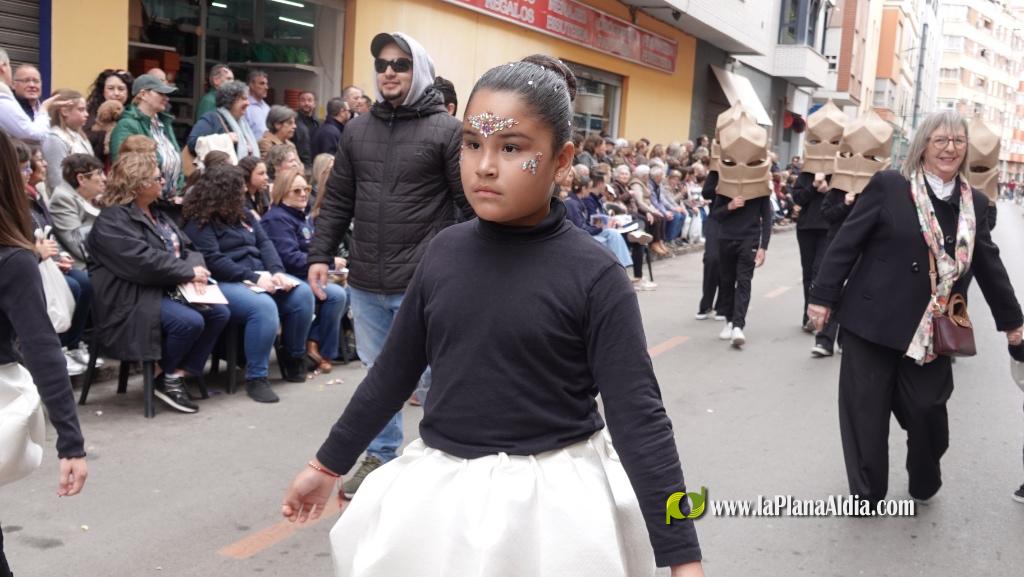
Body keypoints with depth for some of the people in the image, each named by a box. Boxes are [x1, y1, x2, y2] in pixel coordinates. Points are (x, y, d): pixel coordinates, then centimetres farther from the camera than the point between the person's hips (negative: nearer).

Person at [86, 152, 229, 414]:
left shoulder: (156, 213, 18)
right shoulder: (112, 220, -12)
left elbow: (187, 248, 14)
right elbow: (144, 262, -24)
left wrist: (195, 270, -10)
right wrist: (189, 272, -16)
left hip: (169, 290, 9)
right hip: (134, 299, -9)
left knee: (219, 313, -8)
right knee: (190, 321, -29)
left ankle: (182, 373, -3)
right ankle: (167, 379, -5)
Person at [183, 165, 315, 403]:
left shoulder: (241, 214, 18)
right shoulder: (199, 223, -5)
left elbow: (264, 242, 10)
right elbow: (213, 261, -16)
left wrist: (277, 271, -9)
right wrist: (253, 277, -22)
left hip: (259, 275, 8)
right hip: (225, 283, -8)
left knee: (302, 293, -14)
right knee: (263, 306, -35)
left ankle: (293, 357, 3)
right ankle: (256, 377, -25)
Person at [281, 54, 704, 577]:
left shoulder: (592, 273, -14)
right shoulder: (444, 250, -1)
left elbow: (637, 415, -15)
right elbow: (395, 371, 9)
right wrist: (327, 464, 16)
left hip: (552, 498, -4)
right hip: (438, 492, 4)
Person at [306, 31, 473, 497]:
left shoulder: (447, 130, -5)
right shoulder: (357, 130, 11)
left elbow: (474, 206, -6)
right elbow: (337, 202, 15)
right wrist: (320, 254, 8)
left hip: (425, 285, -5)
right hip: (366, 283, 5)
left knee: (430, 379, 4)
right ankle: (380, 457, 30)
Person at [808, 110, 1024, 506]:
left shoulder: (975, 204, 8)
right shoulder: (889, 186, -6)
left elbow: (989, 265, 16)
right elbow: (846, 243, -6)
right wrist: (823, 296, -9)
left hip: (932, 332, 3)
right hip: (873, 322, -3)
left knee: (928, 409, 3)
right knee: (867, 411, 5)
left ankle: (925, 484, 30)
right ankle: (867, 492, 21)